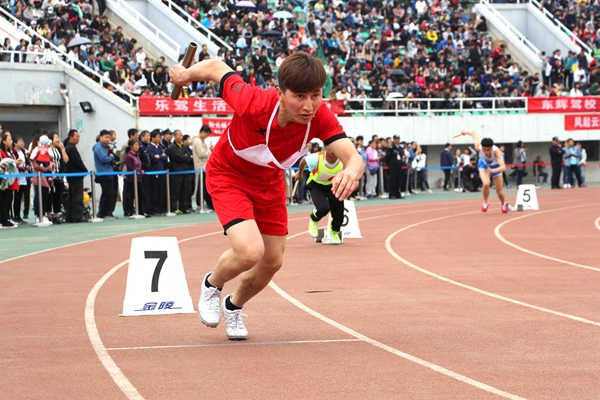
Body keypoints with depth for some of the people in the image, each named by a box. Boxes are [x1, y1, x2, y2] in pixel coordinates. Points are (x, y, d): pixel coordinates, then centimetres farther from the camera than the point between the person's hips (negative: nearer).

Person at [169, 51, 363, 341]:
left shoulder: (319, 116, -30)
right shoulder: (253, 104, -39)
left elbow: (353, 157, -40)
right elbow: (216, 68, -22)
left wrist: (351, 171, -65)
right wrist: (185, 75, -1)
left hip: (270, 183, 5)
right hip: (228, 176, -4)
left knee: (273, 261, 10)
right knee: (250, 251, -24)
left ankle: (234, 306, 44)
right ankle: (212, 285, 13)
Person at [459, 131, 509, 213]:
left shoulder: (496, 151, -44)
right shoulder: (478, 147, -38)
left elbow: (503, 167, -53)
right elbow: (474, 133, -18)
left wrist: (492, 171, -71)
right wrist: (466, 132, 3)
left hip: (495, 166, -1)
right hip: (484, 164, 1)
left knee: (499, 190, 6)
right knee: (486, 183, -26)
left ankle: (503, 204, 41)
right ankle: (485, 203, 3)